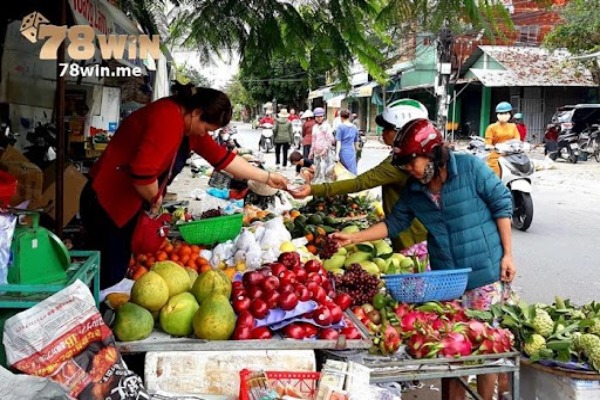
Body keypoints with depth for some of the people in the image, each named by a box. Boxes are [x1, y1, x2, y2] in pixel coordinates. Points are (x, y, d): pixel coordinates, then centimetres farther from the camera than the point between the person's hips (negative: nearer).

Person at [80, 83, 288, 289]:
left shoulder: (189, 124, 7)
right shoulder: (168, 119, -24)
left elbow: (222, 157, 13)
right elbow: (142, 171, -33)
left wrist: (267, 177, 14)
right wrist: (155, 199, -13)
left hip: (129, 205, 10)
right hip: (107, 203, -9)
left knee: (121, 274, 13)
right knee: (111, 279, -4)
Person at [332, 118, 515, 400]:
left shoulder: (470, 168, -12)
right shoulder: (414, 190, 2)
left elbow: (502, 204, -6)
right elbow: (394, 223, 10)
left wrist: (507, 255, -7)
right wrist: (353, 238, 0)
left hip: (486, 274, -4)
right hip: (446, 279, 4)